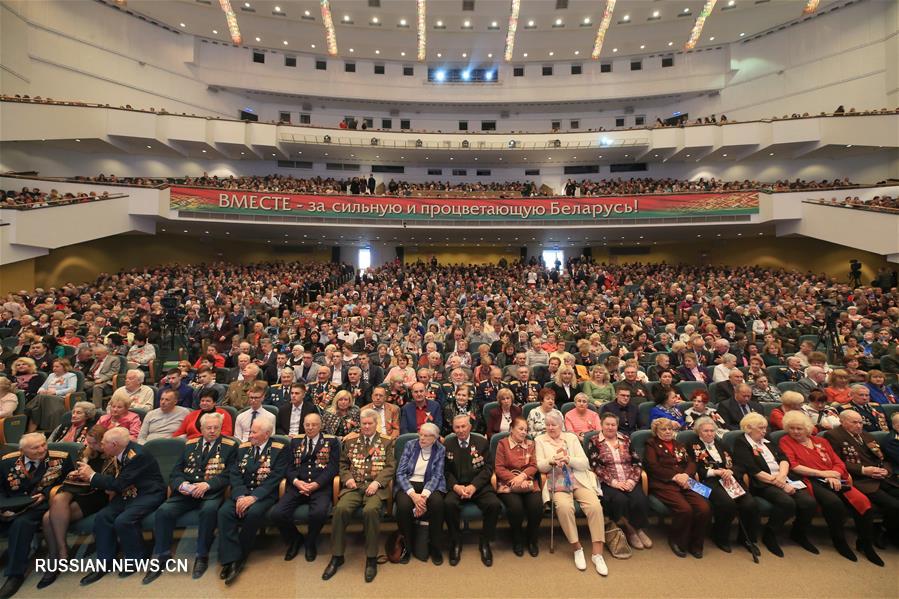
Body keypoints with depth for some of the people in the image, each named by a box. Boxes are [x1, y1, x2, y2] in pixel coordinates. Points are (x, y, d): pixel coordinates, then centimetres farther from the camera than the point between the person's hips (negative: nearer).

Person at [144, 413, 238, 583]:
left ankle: (202, 556, -12)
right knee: (163, 511, -22)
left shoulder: (230, 446, 3)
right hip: (186, 492, 4)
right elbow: (176, 471, 14)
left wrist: (207, 485, -18)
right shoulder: (190, 444, 17)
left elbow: (228, 475, -4)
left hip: (211, 492, -4)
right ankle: (161, 557, -4)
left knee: (209, 510, -33)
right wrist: (181, 484, -8)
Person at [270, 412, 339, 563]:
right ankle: (295, 539, 13)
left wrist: (316, 484, -15)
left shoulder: (331, 441, 7)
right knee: (277, 513, -20)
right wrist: (296, 481, -10)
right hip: (297, 486, 3)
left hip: (320, 487, -3)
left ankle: (311, 542, 5)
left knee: (319, 513, -31)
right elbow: (289, 466, 10)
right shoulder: (295, 441, 17)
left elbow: (332, 467, -2)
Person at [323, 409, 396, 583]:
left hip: (375, 487, -2)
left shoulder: (386, 442, 9)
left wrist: (377, 482, -12)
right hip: (353, 486, 2)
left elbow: (390, 467, 3)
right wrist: (347, 478, -3)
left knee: (370, 510, -32)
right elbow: (343, 464, 17)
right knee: (340, 509, -26)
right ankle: (337, 556, -7)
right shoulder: (350, 441, 15)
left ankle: (371, 558, -14)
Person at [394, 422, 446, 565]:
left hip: (429, 486, 0)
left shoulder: (440, 450, 0)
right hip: (408, 485, 0)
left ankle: (435, 546, -7)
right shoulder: (410, 445, 0)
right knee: (404, 505, -31)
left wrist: (424, 495, -26)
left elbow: (436, 476, -8)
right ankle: (407, 545, -4)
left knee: (437, 503, -32)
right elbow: (400, 473, -6)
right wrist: (413, 495, -21)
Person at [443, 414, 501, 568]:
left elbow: (488, 468, 0)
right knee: (449, 504, -31)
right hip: (456, 486, 0)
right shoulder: (447, 444, 7)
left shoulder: (482, 442, 6)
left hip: (479, 485, 0)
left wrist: (473, 486, -14)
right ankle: (456, 542, -4)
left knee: (494, 504, -27)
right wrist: (455, 486, -15)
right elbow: (445, 471, 5)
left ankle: (485, 542, 0)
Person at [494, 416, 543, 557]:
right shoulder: (502, 443, 1)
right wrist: (515, 479, -17)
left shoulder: (530, 444, 13)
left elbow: (534, 466, 5)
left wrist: (522, 476, -15)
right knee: (516, 507, -31)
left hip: (528, 482, 3)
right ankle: (517, 539, 1)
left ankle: (532, 539, 4)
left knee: (537, 506, -25)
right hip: (508, 483, -3)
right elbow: (499, 468, -4)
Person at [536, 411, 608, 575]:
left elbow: (585, 463, 3)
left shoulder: (572, 437, 11)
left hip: (579, 480, 2)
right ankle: (577, 548, -11)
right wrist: (551, 460, -20)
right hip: (557, 483, -1)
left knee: (595, 506, -25)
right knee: (564, 507, -32)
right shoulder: (540, 440, 10)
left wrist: (569, 459, -16)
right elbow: (540, 466, 0)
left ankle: (597, 554, -14)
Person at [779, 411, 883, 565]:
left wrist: (834, 476, -7)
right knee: (834, 502, -32)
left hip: (834, 481, 5)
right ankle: (839, 541, -7)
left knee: (863, 501, -21)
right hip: (811, 481, -5)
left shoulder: (821, 441, 20)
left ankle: (865, 543, 1)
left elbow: (839, 463, 14)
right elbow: (793, 466, -6)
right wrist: (822, 473, -7)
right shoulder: (786, 441, 4)